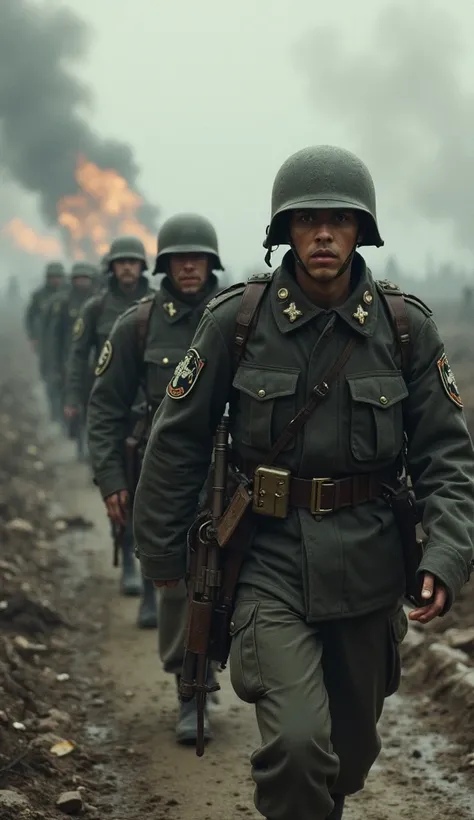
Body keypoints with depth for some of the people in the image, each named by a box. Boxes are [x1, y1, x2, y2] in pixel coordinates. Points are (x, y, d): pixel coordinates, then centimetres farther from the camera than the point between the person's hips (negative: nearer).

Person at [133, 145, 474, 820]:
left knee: (352, 747, 17)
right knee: (298, 743, -21)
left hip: (368, 567, 2)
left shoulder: (407, 327, -3)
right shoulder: (235, 320, -7)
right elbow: (178, 442, 2)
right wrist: (160, 553, 7)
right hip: (271, 558, -2)